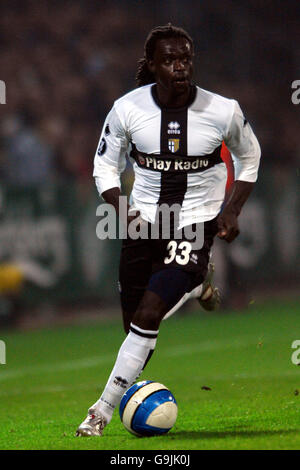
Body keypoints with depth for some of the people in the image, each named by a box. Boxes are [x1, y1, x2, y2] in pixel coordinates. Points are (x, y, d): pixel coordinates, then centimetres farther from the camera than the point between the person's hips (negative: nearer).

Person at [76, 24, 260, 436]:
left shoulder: (224, 112, -10)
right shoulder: (127, 109, -8)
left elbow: (249, 157, 10)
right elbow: (105, 164, 6)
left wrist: (232, 211, -2)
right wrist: (120, 208, -12)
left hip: (195, 226, -3)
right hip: (143, 221, 3)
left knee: (147, 317, -19)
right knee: (135, 324, 8)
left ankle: (105, 409, -9)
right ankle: (194, 286, 40)